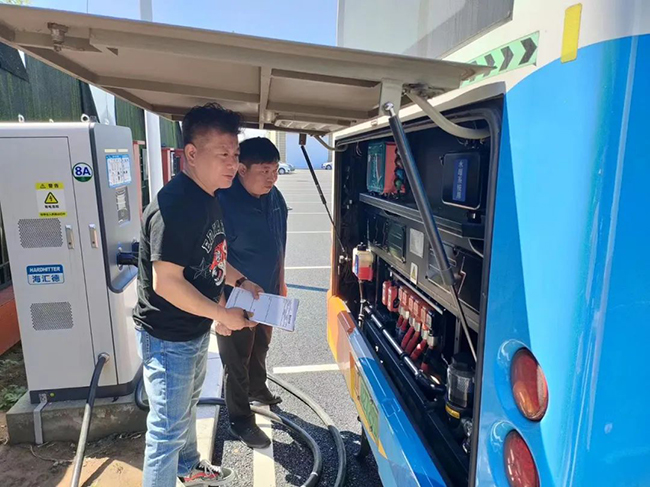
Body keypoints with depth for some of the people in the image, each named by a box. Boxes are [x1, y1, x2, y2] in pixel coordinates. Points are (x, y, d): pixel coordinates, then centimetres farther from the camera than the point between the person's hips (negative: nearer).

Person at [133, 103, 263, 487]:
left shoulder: (208, 199, 3)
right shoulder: (174, 206, -28)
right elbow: (166, 282, -30)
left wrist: (240, 281, 5)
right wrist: (222, 314, -23)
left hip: (196, 329, 10)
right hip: (168, 337, -10)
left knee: (187, 405, 29)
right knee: (168, 428, 8)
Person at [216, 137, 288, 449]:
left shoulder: (275, 198, -1)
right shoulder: (224, 202, -24)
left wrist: (281, 284, 14)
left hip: (267, 294, 7)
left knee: (260, 348, 27)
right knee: (237, 362, 10)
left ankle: (257, 389, 52)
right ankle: (240, 421, 29)